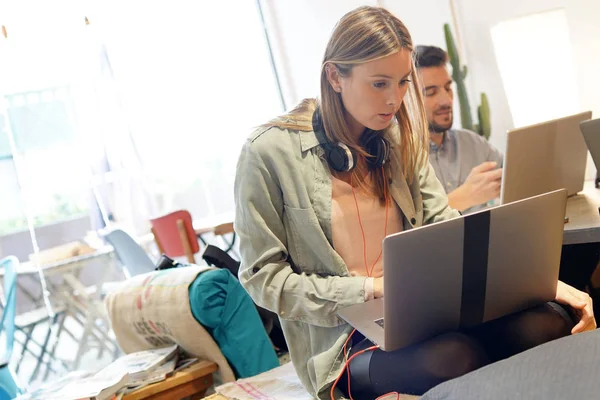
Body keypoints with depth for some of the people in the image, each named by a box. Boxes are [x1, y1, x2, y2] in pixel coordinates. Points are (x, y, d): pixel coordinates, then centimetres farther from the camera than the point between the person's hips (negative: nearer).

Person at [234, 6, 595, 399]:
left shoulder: (399, 139, 9)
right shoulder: (270, 152, -9)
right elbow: (263, 277, -8)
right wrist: (372, 288, -16)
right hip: (341, 340, -6)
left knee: (549, 320, -18)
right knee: (456, 356, -35)